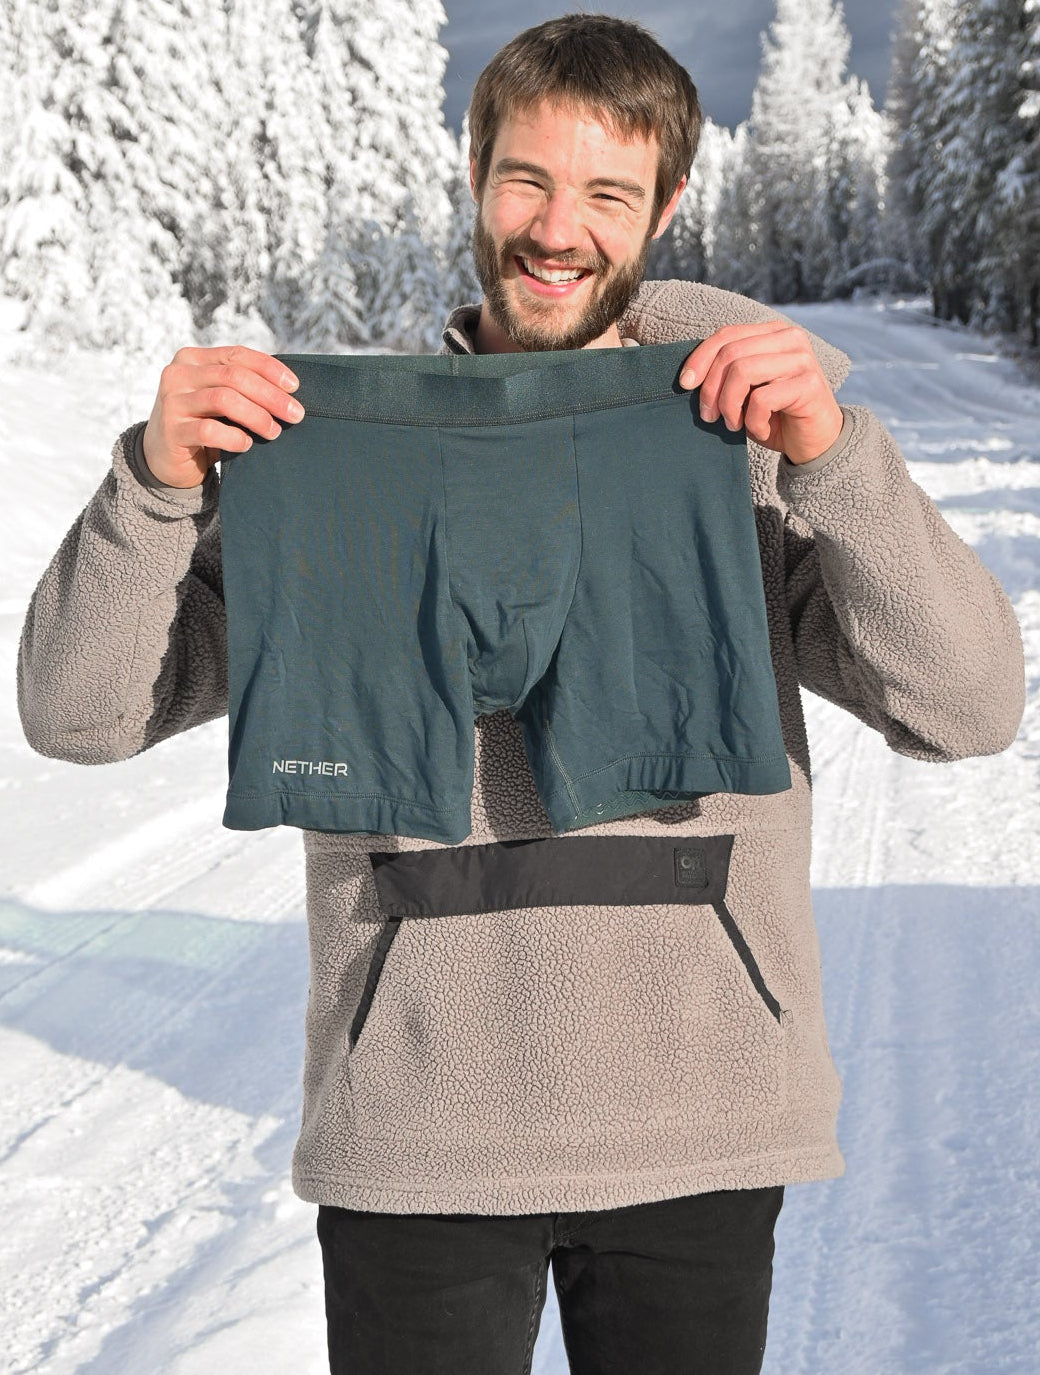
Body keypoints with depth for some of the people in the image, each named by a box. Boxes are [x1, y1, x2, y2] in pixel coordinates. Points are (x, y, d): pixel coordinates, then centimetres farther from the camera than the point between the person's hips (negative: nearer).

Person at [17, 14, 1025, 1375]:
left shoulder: (752, 444, 3)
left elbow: (968, 707, -8)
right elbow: (81, 710, -2)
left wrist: (835, 451, -20)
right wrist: (158, 479, -18)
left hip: (699, 1128, 1)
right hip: (417, 1126, -1)